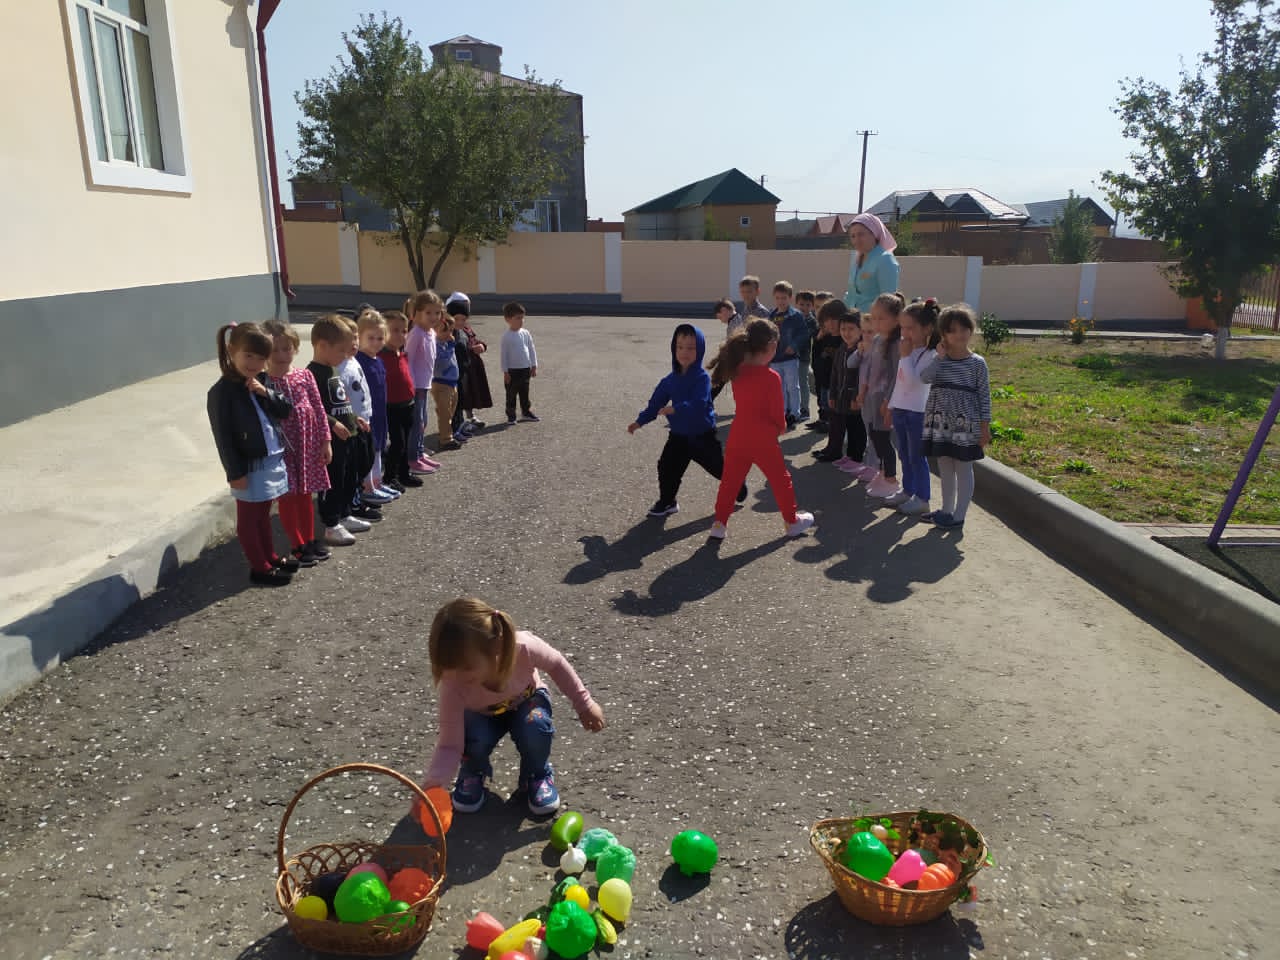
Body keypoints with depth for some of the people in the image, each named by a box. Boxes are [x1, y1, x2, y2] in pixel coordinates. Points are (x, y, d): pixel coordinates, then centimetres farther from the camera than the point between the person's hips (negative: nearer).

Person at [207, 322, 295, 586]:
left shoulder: (262, 382, 6)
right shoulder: (222, 392, -15)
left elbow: (287, 409, 5)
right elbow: (223, 436, -16)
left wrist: (266, 393, -13)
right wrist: (235, 473, -17)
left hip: (273, 459, 7)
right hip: (250, 466, -7)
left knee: (263, 514, 22)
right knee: (249, 518, 6)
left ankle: (270, 557, 34)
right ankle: (260, 568, 14)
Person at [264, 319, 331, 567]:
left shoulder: (305, 376, 0)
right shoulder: (263, 381, -10)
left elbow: (319, 409, 3)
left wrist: (325, 441, 2)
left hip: (308, 445, 3)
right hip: (281, 447, -3)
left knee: (306, 495, 15)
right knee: (287, 497, 6)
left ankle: (310, 539, 29)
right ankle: (298, 545, 18)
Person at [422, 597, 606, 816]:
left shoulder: (523, 648, -40)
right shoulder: (452, 684, -38)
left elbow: (556, 664, -17)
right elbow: (449, 745, -32)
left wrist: (584, 704, -12)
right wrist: (433, 784, -49)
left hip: (527, 699, 0)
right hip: (482, 714, 0)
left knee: (535, 728, -32)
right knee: (475, 739, -31)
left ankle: (537, 775, 2)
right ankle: (472, 772, 6)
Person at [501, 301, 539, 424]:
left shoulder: (526, 333, 2)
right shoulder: (507, 336, -10)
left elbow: (531, 350, 9)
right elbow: (504, 355, -7)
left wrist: (534, 366, 7)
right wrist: (505, 372, -8)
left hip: (526, 369, 4)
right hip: (512, 371, -4)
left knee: (525, 393, 16)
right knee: (511, 394, 4)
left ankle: (526, 412, 28)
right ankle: (511, 415, 13)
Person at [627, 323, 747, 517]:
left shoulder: (702, 378, -19)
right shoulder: (670, 380, 0)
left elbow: (698, 404, -33)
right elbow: (656, 403, 4)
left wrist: (675, 409, -45)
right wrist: (640, 421, -5)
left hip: (703, 435, -5)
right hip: (679, 435, 5)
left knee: (719, 467, 12)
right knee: (667, 467, -2)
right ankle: (667, 502, 15)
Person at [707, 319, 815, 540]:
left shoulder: (736, 371, 1)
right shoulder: (772, 377, -16)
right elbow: (777, 412, -11)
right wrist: (781, 427, 11)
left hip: (737, 437, 4)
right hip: (764, 440, -4)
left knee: (730, 480, 12)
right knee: (780, 480, 12)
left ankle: (720, 523, 13)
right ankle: (792, 521, 24)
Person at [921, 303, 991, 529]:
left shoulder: (977, 363, -5)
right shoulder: (938, 359, 5)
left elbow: (984, 395, -4)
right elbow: (927, 378, -13)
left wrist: (985, 426, -7)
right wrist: (939, 356, -11)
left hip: (965, 423, -4)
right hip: (941, 422, 4)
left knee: (963, 469, 3)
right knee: (945, 468, 13)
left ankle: (959, 515, 9)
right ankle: (947, 510, 26)